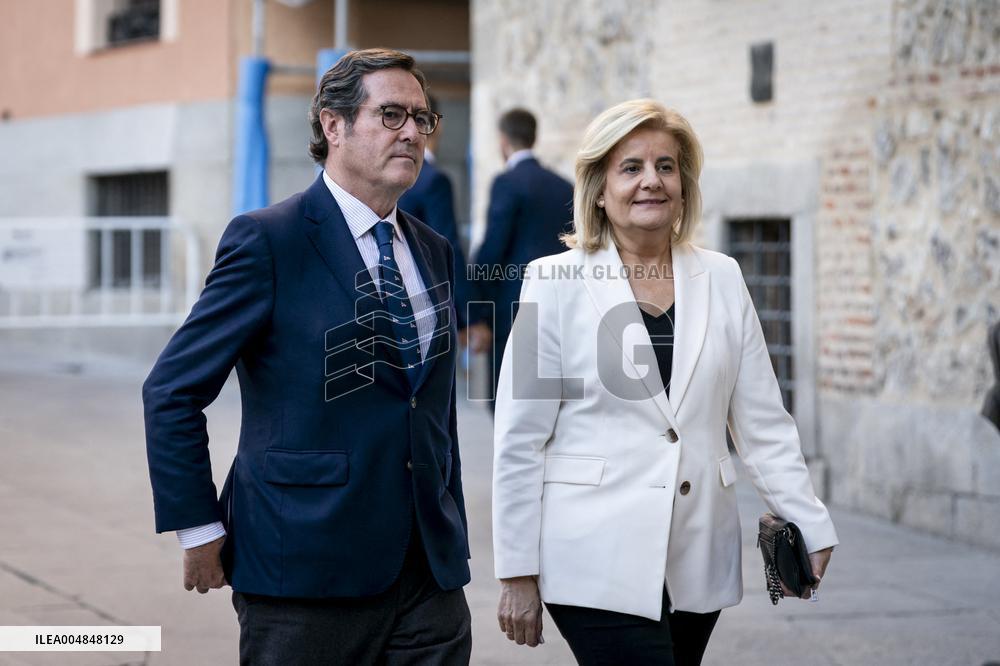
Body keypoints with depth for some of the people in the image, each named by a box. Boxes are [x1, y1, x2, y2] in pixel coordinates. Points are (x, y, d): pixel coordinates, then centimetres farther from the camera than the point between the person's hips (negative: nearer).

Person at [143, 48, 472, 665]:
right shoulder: (267, 240, -7)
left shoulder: (433, 251, 14)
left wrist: (454, 541, 17)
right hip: (306, 574, -6)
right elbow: (172, 390, -7)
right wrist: (200, 530, -9)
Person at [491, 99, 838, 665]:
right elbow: (520, 442, -2)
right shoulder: (556, 283, -2)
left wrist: (810, 526, 3)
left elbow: (763, 422, 11)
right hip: (599, 564, -4)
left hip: (699, 564, 4)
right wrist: (518, 574, -4)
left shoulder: (720, 279, 8)